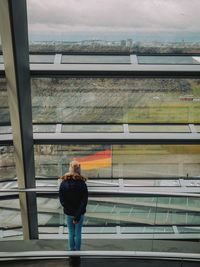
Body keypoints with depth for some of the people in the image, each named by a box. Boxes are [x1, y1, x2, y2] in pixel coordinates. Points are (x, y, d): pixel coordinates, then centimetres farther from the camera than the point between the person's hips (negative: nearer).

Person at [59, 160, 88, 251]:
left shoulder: (63, 183, -8)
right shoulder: (82, 183, -14)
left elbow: (62, 200, -8)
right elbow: (84, 201, -16)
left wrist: (69, 210, -5)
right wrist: (78, 216, -13)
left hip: (68, 213, 2)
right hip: (80, 213, -1)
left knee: (71, 233, 14)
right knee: (78, 233, 10)